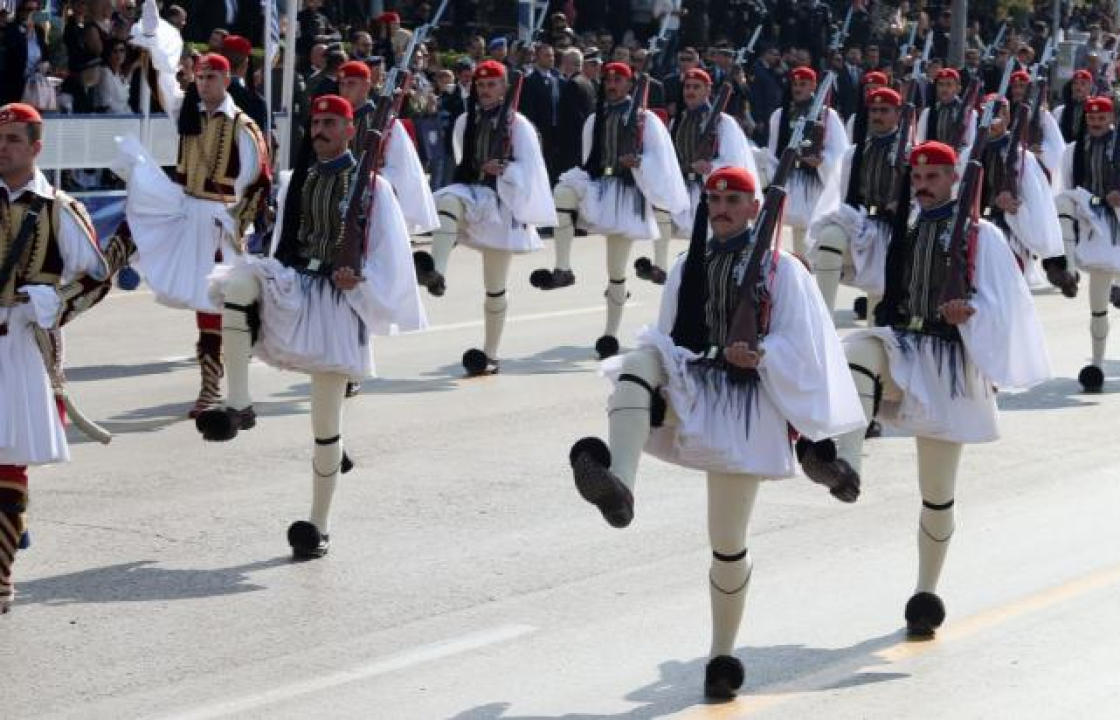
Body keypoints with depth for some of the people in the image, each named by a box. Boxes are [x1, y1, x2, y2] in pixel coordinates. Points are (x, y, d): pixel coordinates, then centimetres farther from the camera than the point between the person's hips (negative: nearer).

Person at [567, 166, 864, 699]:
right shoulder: (688, 268, 15)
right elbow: (664, 337, 18)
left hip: (743, 408, -3)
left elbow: (799, 345, -3)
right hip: (688, 391, 3)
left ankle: (722, 655, 18)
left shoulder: (781, 270, 3)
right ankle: (618, 483, -51)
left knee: (728, 543, -1)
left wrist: (760, 355, -23)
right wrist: (639, 410, 7)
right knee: (639, 360, -31)